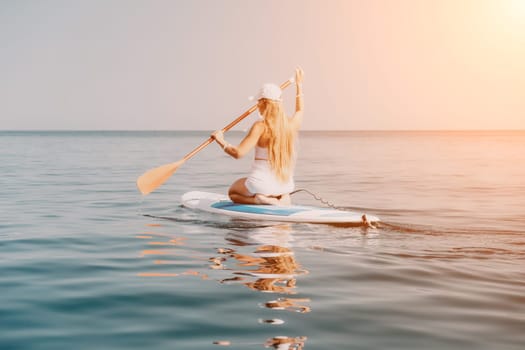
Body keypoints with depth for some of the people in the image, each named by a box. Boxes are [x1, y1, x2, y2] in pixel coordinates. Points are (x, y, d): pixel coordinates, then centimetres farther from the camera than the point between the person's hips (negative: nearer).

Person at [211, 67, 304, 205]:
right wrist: (299, 85, 37)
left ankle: (259, 199, -3)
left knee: (232, 192, 28)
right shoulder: (291, 125, 0)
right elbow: (299, 111, 25)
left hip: (262, 183, -5)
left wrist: (221, 141, -4)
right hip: (284, 186, 5)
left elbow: (238, 153, -22)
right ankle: (282, 200, 5)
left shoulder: (260, 126, -16)